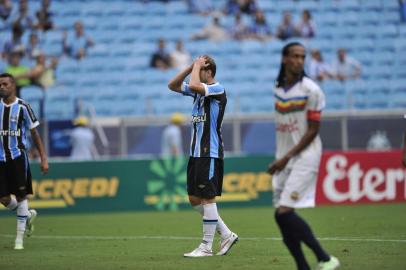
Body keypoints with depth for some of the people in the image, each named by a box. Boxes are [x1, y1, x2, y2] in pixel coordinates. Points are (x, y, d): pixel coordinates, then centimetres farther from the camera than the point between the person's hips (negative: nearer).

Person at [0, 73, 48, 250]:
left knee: (21, 196, -3)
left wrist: (43, 158, -3)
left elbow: (35, 134, 0)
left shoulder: (22, 107, -4)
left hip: (18, 157, -3)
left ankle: (20, 237, 5)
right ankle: (28, 215, 29)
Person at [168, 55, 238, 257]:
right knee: (194, 199, 9)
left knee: (207, 198, -7)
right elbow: (172, 85, 17)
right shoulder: (200, 90, 15)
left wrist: (197, 66, -11)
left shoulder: (217, 89, -11)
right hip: (196, 152, 9)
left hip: (210, 153, -9)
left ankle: (206, 246, -3)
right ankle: (226, 234, 16)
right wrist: (191, 67, 7)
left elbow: (193, 85, -27)